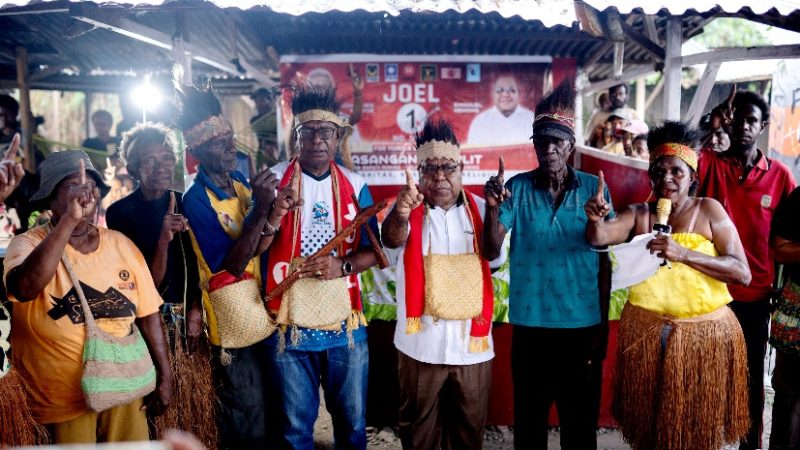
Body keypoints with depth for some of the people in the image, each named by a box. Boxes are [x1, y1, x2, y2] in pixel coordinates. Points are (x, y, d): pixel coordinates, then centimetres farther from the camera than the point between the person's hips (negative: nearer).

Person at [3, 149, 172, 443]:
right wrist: (69, 219, -35)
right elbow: (24, 288, -33)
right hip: (64, 396, -3)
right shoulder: (28, 244, -9)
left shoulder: (121, 244, 0)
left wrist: (164, 376, 2)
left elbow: (148, 313, 4)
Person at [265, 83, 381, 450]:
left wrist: (343, 265, -17)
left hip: (346, 323, 2)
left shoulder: (355, 186, 2)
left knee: (352, 420, 16)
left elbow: (373, 250, 3)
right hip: (289, 324, -1)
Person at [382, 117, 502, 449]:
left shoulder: (480, 209, 2)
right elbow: (391, 238, -28)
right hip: (421, 343, -2)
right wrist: (400, 215, -50)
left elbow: (493, 262, 9)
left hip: (472, 343, 2)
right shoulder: (408, 208, -6)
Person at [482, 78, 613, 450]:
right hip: (530, 325, 0)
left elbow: (605, 261, 3)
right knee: (528, 419, 14)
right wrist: (492, 208, -28)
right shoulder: (517, 188, -4)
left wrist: (603, 325, 4)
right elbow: (490, 252, -10)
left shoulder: (594, 189, -2)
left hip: (583, 324, 0)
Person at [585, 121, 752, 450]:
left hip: (704, 333, -1)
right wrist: (595, 220, -38)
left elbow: (743, 273, -10)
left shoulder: (708, 210, -2)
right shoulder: (638, 214, 3)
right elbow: (599, 238, -15)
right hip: (645, 332, 2)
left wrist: (683, 253, -22)